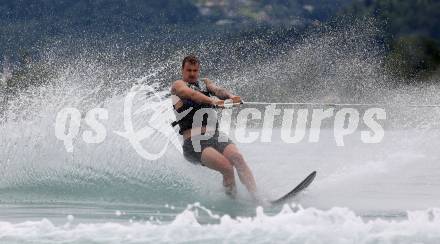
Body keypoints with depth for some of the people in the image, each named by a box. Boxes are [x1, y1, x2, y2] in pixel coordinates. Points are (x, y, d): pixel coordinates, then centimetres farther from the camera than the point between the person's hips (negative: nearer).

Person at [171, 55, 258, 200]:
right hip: (194, 141, -5)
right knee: (226, 167, -27)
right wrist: (213, 101, -32)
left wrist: (230, 96, -21)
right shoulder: (178, 85, 8)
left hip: (215, 136, 5)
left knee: (237, 158, -23)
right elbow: (192, 94, -14)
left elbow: (217, 90, 2)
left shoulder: (205, 83, 24)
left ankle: (256, 197, -31)